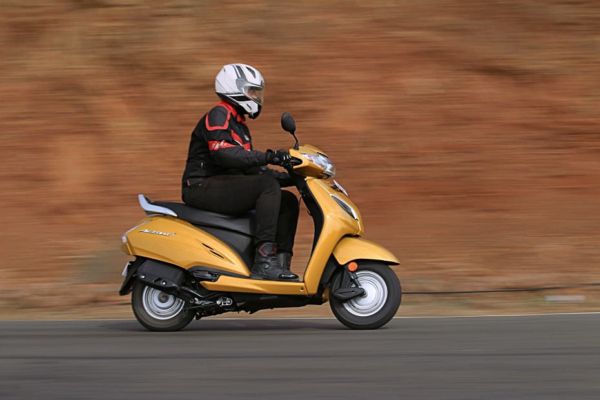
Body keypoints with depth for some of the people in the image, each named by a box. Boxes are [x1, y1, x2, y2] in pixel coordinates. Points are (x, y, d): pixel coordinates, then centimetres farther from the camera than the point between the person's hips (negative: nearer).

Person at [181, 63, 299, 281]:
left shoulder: (239, 126, 24)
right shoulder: (218, 116, -7)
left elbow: (251, 169, 25)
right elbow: (223, 153, -24)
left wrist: (292, 176, 14)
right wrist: (267, 157, -30)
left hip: (227, 188, 10)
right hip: (203, 187, -10)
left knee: (288, 201, 1)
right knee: (268, 185, -27)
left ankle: (281, 263, -9)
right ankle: (263, 262, -35)